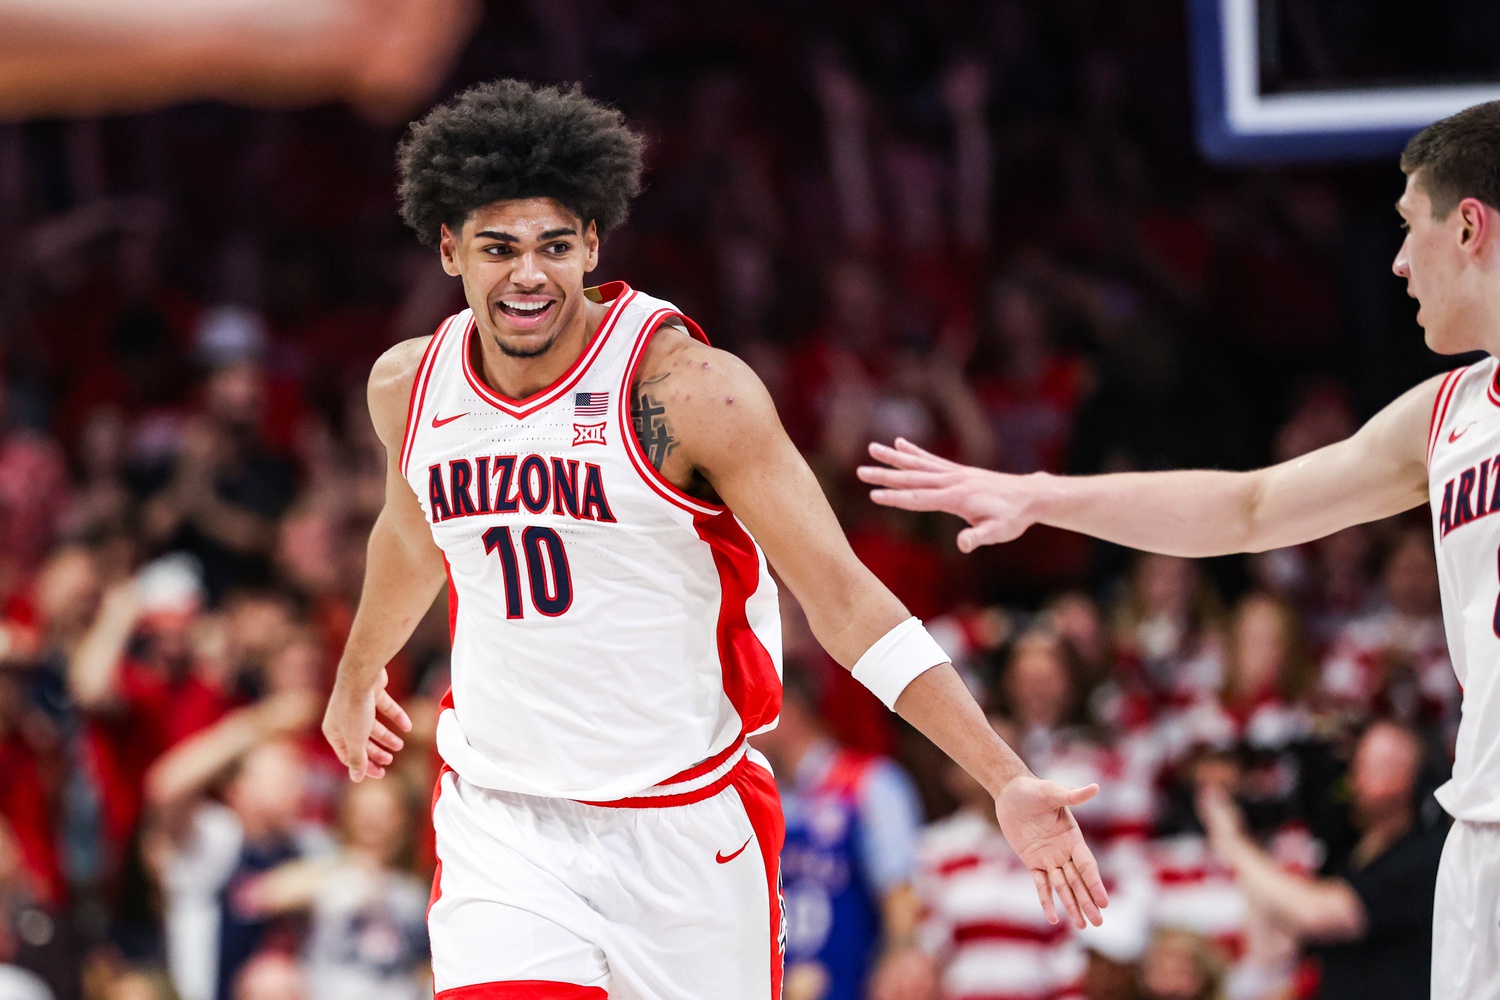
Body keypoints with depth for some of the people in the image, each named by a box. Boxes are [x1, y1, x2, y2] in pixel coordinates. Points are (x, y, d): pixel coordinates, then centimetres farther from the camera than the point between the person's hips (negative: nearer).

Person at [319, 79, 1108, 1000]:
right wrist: (359, 673, 42)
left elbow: (843, 595, -16)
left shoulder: (689, 389, -16)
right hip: (500, 817, 2)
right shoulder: (409, 389, -1)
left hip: (685, 821, -2)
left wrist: (1006, 779, -24)